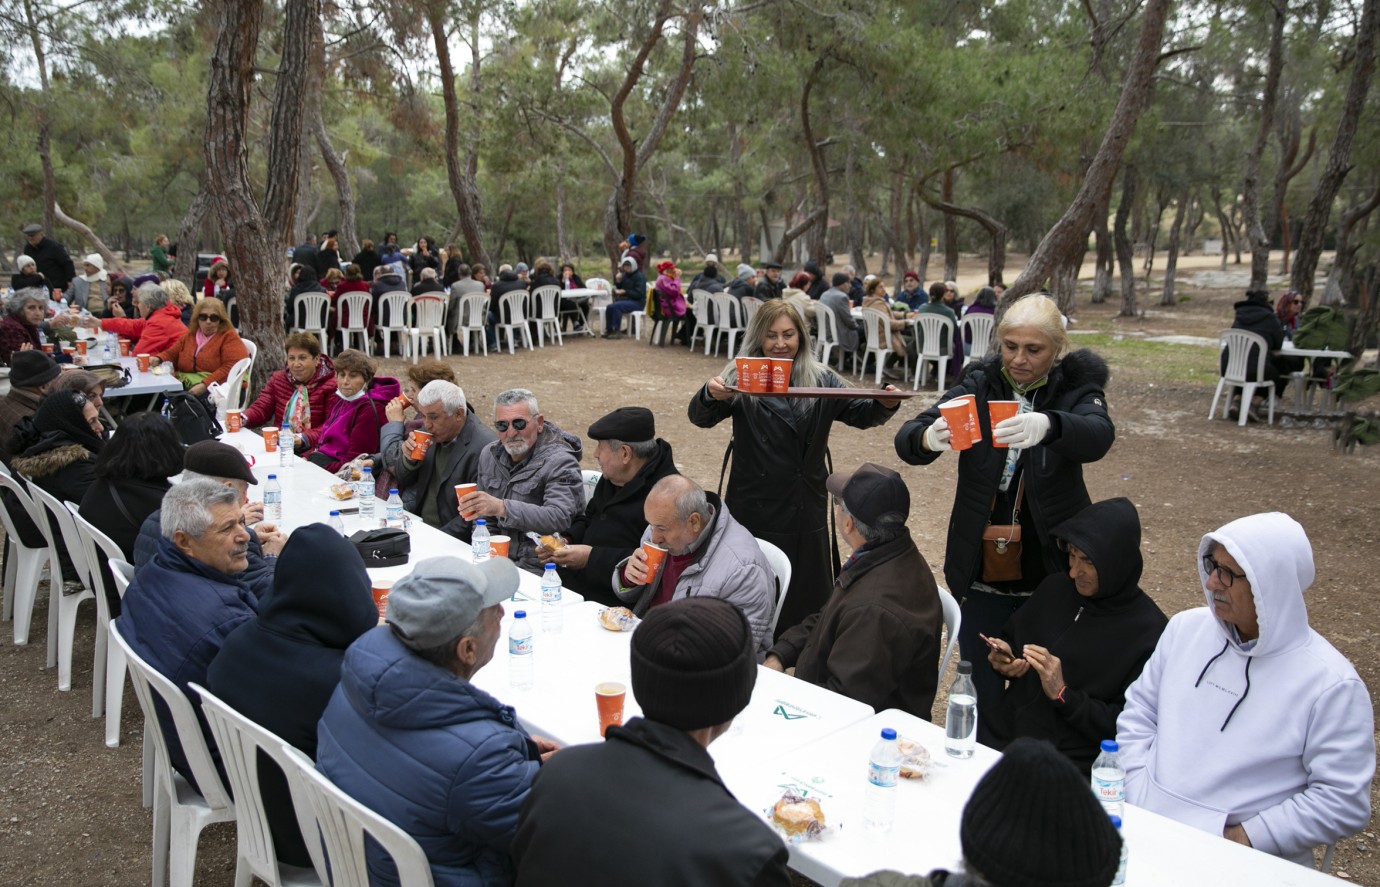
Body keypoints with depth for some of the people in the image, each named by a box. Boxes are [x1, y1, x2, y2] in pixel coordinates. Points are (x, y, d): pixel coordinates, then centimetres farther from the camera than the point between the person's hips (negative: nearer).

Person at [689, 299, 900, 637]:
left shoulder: (821, 380, 4)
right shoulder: (741, 379, -4)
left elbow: (862, 413, 2)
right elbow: (700, 417, -15)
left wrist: (886, 404, -21)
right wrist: (711, 395, -38)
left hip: (804, 508, 2)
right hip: (754, 506, -2)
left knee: (806, 597, 11)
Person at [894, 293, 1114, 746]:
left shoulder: (1075, 387, -4)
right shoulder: (979, 384, 0)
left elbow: (1098, 436, -27)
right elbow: (906, 440, -10)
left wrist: (1047, 425, -49)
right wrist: (927, 438, -35)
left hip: (1052, 572, -1)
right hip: (983, 572, 2)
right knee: (981, 697, 5)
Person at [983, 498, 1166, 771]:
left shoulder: (1150, 633, -10)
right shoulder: (1055, 588, 8)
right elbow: (1009, 636, 23)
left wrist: (1063, 694, -19)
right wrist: (1001, 657, 2)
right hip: (1003, 741, 5)